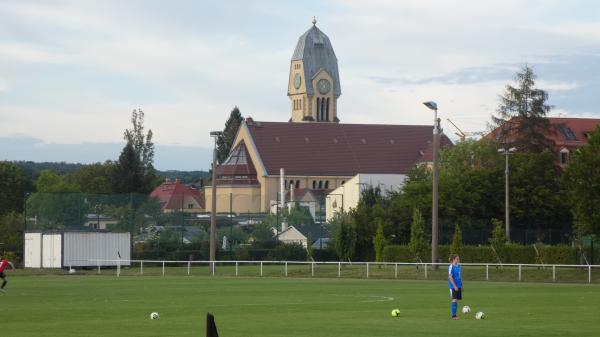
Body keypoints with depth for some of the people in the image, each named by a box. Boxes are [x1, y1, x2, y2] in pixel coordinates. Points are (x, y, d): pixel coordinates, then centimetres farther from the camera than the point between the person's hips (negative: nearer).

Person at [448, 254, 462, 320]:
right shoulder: (451, 267, -11)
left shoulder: (458, 266, 12)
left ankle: (455, 315, 13)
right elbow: (450, 277, -15)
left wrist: (461, 285, 17)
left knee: (456, 300, 8)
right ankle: (453, 315, -6)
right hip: (453, 286, -7)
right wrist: (454, 286, -19)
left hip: (458, 286, 7)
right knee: (454, 300, -9)